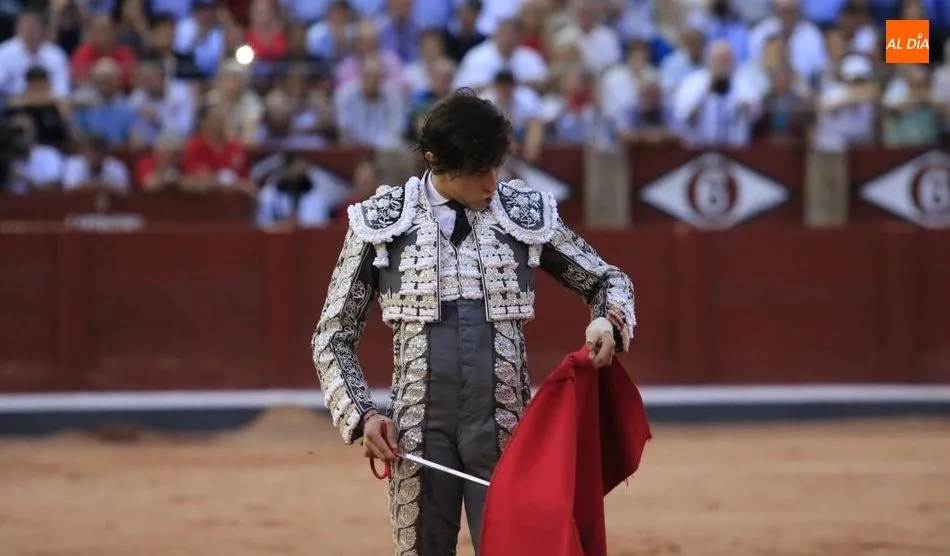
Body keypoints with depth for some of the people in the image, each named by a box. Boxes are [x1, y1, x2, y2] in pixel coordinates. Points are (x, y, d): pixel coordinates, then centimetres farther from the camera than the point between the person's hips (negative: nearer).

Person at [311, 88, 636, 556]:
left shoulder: (526, 213, 5)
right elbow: (333, 337, 8)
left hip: (504, 427, 0)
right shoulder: (382, 221, 2)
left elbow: (608, 280, 17)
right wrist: (360, 414, -6)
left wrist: (608, 320, -6)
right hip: (419, 426, 0)